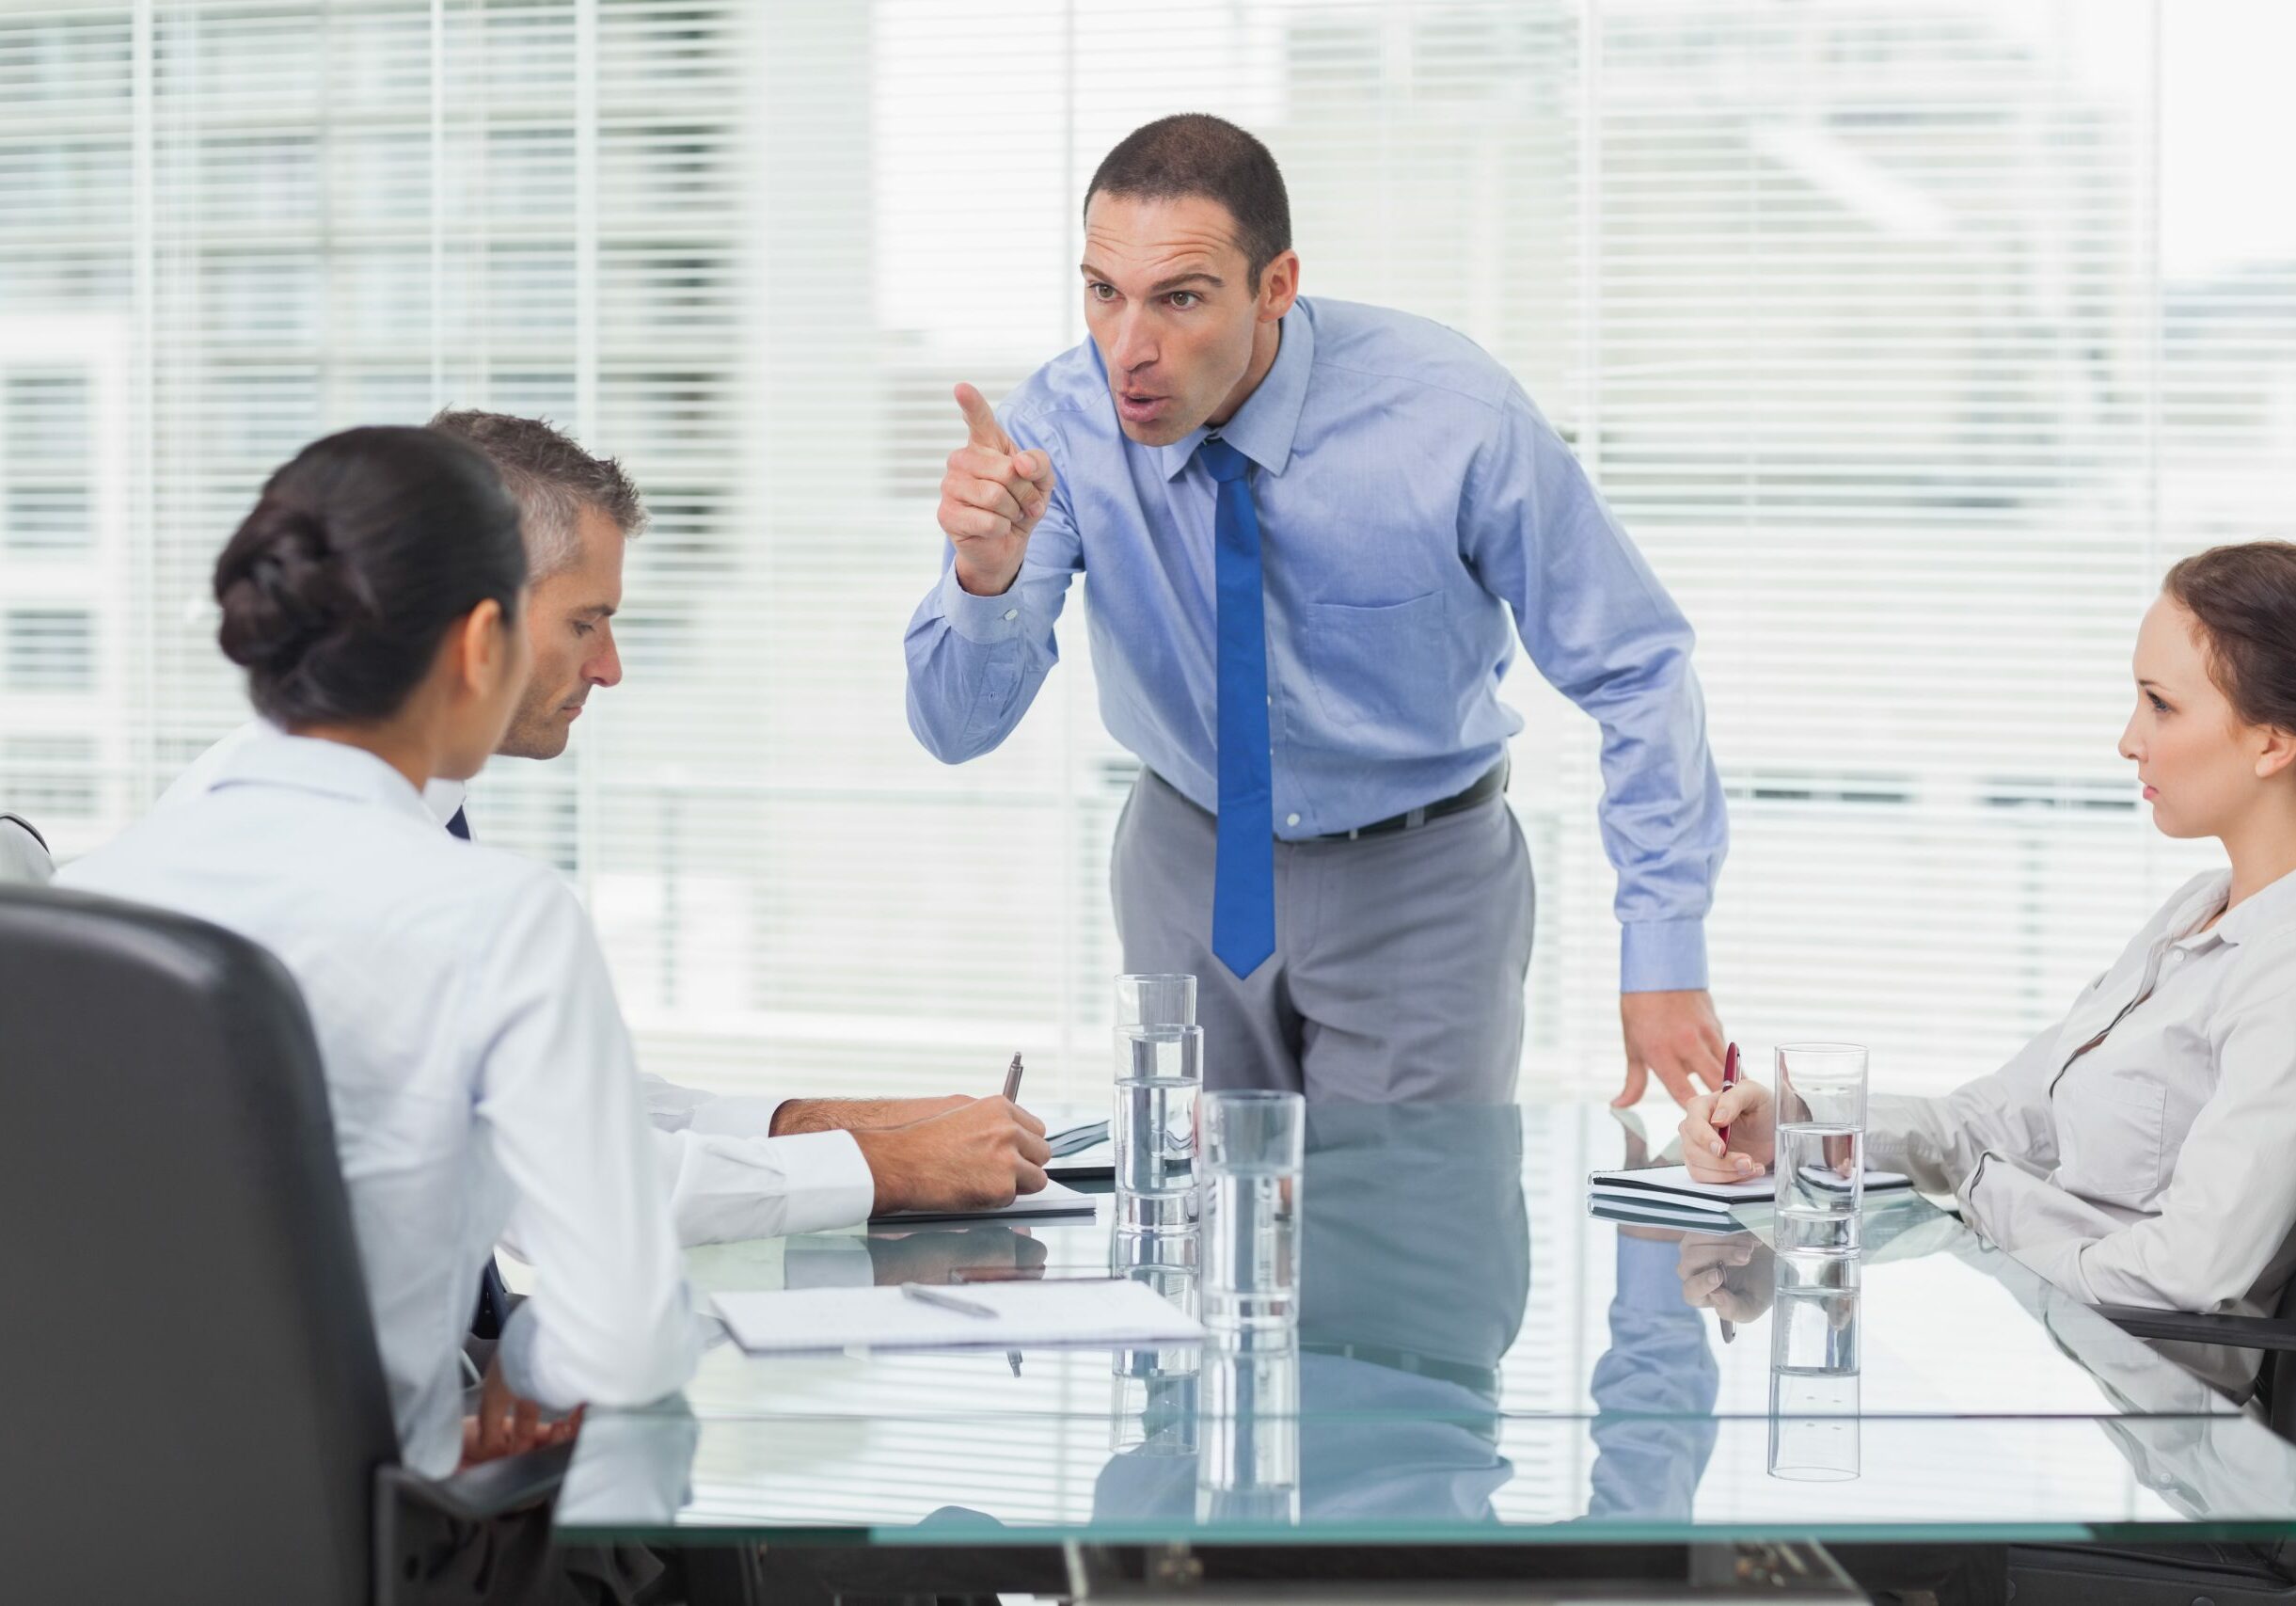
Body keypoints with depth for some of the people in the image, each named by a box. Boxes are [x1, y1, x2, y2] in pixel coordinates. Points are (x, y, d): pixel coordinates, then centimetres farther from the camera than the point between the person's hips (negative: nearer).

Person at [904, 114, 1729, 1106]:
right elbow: (957, 726, -22)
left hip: (1418, 885, -2)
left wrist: (1666, 958, -19)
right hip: (1190, 867, 2)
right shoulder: (1060, 428, -19)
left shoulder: (1453, 418, -25)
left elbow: (1635, 673, -15)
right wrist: (986, 572, -43)